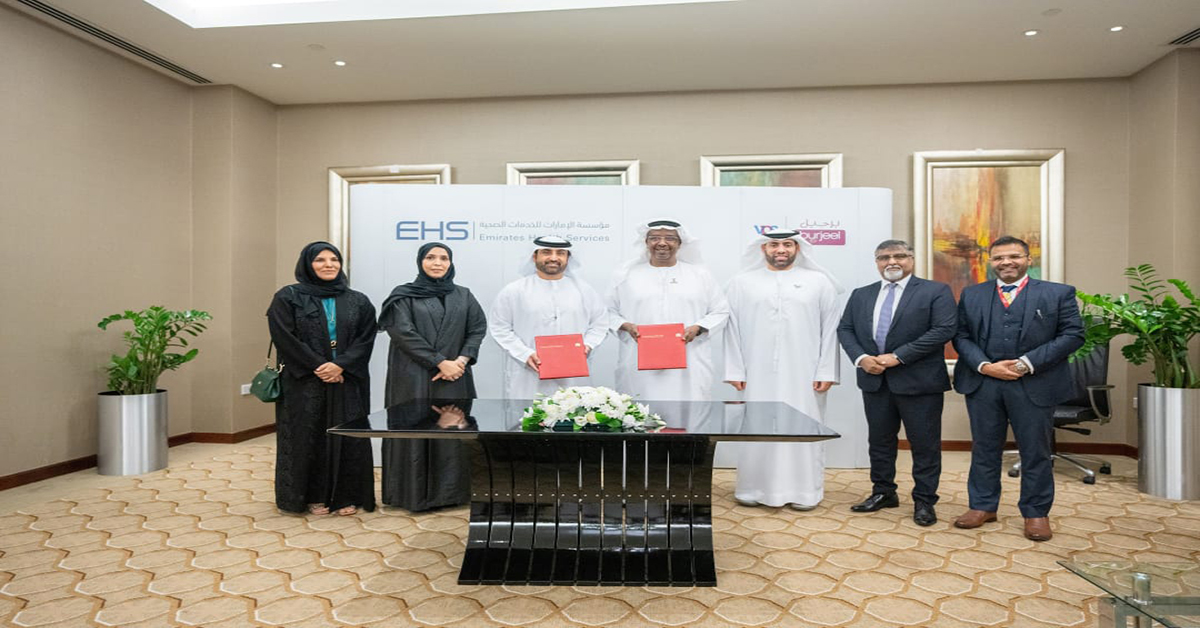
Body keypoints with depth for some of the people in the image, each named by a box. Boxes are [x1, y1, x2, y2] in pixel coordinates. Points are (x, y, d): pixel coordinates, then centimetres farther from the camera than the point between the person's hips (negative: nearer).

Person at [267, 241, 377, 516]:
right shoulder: (287, 297, 2)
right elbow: (285, 338, -7)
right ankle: (313, 497, 16)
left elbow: (365, 339, 0)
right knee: (309, 438, 3)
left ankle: (347, 496, 13)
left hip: (348, 384, 2)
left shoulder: (358, 302, 9)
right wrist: (319, 367, -13)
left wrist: (340, 365, -14)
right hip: (303, 385, -2)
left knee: (348, 438, 2)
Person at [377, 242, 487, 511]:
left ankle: (451, 491, 12)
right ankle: (414, 493, 10)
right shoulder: (403, 296, 2)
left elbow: (478, 328, 6)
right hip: (414, 377, -3)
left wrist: (462, 360, -11)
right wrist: (440, 362, -14)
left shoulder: (463, 295, 12)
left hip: (454, 377, 3)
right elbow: (404, 333, -9)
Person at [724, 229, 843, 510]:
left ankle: (804, 491, 17)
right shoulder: (742, 283, 7)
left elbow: (830, 329, 3)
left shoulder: (819, 282, 6)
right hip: (757, 374, 0)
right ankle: (754, 488, 16)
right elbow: (733, 329, 4)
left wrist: (826, 371, -3)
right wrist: (735, 370, -1)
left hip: (804, 374, 0)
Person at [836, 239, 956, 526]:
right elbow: (845, 329, 10)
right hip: (874, 380, 4)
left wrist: (897, 357, -17)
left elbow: (944, 329, -13)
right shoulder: (860, 295, 12)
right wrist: (861, 358, -9)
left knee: (924, 444, 5)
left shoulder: (936, 291, -3)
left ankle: (924, 500, 19)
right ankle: (883, 492, 28)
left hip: (919, 381, -4)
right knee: (879, 440, 13)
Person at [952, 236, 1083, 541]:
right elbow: (961, 335, 7)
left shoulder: (1058, 293, 4)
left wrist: (1028, 363, -12)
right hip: (982, 383, 2)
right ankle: (983, 506, 21)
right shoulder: (972, 294, 10)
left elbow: (1073, 334, -2)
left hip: (1034, 385, -2)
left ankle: (1036, 513, 20)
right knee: (984, 447, 10)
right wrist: (984, 366, -9)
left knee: (1036, 450, 7)